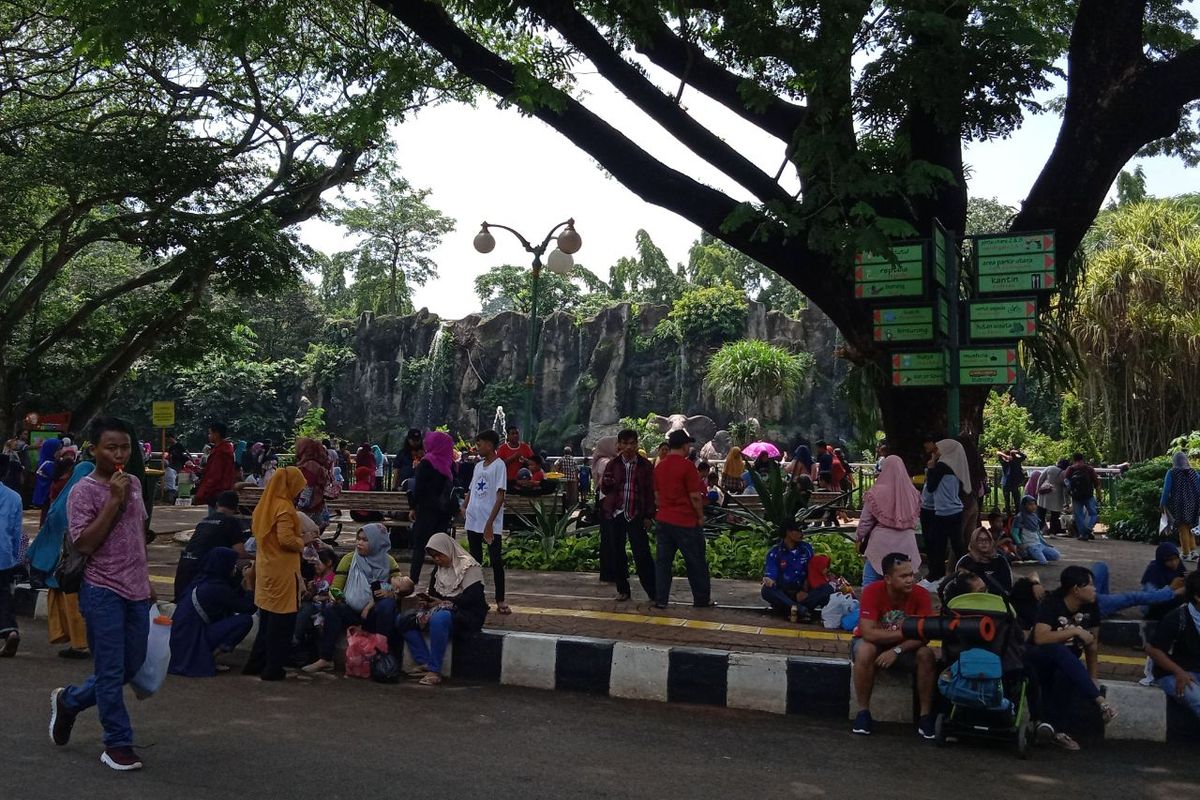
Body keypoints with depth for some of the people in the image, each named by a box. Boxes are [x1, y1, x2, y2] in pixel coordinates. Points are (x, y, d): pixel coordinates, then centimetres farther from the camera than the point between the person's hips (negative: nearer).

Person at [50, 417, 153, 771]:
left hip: (136, 590, 7)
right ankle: (118, 743, 11)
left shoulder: (134, 484, 9)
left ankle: (69, 700, 35)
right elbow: (84, 543, -19)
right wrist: (113, 501, -21)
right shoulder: (84, 491, -11)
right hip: (103, 592, -7)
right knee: (111, 671, 0)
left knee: (132, 666, 14)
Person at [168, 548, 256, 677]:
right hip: (190, 646, -9)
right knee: (245, 620, -12)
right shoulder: (217, 588, -15)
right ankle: (208, 656, -6)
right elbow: (248, 608, -6)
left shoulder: (203, 579, 9)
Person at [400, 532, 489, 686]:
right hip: (442, 609, 9)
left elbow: (471, 597, -19)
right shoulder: (438, 570, 16)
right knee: (404, 621, -8)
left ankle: (434, 671, -31)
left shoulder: (469, 567, -10)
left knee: (438, 619, -39)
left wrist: (443, 603, -20)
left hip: (468, 615, -8)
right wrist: (427, 601, -4)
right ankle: (425, 663, -13)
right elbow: (433, 593, 20)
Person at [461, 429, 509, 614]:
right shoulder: (478, 465, 14)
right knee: (475, 560, 12)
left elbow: (500, 496, -14)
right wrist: (464, 506, 2)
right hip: (473, 521, 7)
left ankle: (500, 600, 3)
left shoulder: (499, 465, -9)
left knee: (496, 561, -3)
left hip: (491, 524, -7)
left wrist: (490, 523, -20)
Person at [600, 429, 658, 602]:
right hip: (615, 515, 3)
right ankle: (622, 590, 21)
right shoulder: (613, 464, 6)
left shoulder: (645, 465, 1)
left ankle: (653, 593, 1)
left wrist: (649, 516, -3)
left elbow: (650, 492, 2)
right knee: (616, 554, 7)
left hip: (636, 515, -3)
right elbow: (604, 488, 9)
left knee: (642, 555, -5)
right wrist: (606, 482, -14)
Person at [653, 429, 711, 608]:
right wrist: (700, 516, -1)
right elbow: (695, 496, -13)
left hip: (663, 520, 6)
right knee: (695, 562, 6)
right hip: (686, 521, -6)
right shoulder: (687, 466, -13)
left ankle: (660, 599, 8)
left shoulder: (659, 467, 7)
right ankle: (702, 599, 13)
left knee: (663, 560, 8)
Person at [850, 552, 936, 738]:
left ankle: (925, 715, -13)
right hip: (874, 643, -2)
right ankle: (863, 712, -19)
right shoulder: (873, 592, -24)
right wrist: (904, 633, -30)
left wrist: (897, 650, -34)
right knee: (864, 650, -35)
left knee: (926, 655, -27)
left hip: (905, 648, 2)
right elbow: (868, 633, -30)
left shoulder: (920, 594, -17)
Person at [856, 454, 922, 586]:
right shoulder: (913, 494, -1)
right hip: (906, 546, 4)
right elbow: (914, 521, 9)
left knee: (870, 586, 4)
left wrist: (859, 538, 13)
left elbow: (865, 521, -2)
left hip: (880, 545, -4)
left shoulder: (876, 493, -10)